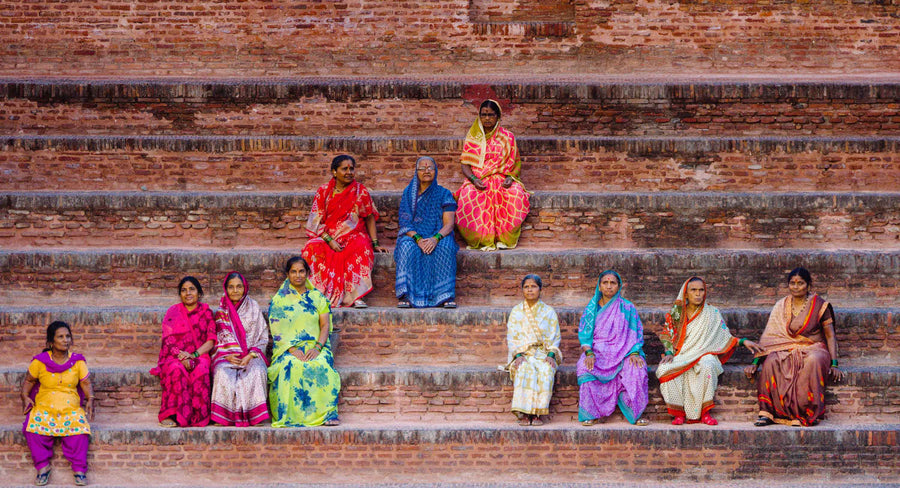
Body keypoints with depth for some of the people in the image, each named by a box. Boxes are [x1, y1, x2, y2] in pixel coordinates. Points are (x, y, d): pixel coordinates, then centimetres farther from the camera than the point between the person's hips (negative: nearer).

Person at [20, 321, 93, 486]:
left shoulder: (78, 361, 7)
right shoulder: (40, 362, 3)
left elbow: (86, 383, 8)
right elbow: (28, 381, 13)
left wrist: (90, 400, -10)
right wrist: (25, 397, -4)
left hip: (71, 407, 0)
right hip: (44, 406, 0)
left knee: (79, 428, -31)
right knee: (34, 427, -31)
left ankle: (79, 469, -23)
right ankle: (43, 467, -21)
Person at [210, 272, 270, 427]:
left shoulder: (253, 308, 10)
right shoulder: (221, 311, 11)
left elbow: (263, 338, 6)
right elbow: (216, 339, 8)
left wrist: (250, 356, -10)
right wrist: (227, 356, -12)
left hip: (251, 355, 0)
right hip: (226, 355, 0)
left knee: (256, 372, -34)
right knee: (223, 373, -34)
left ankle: (253, 415, -31)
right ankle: (226, 415, -30)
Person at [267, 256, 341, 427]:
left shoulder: (317, 296, 16)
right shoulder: (279, 300, 11)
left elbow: (325, 325, 7)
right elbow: (276, 330, 1)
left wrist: (317, 347, -13)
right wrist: (292, 349, -16)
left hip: (315, 347, 1)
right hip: (287, 348, -1)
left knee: (322, 366, -34)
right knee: (291, 367, -37)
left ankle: (327, 414, -36)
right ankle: (292, 416, -37)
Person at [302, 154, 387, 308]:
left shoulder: (361, 191, 5)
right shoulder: (323, 191, 4)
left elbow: (370, 218, 10)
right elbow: (316, 221, 1)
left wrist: (375, 243, 0)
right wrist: (330, 241, -14)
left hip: (354, 236, -1)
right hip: (328, 236, 1)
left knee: (361, 249, -36)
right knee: (312, 249, -32)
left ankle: (357, 296, -36)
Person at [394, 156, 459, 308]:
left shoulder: (444, 194, 6)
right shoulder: (408, 194, 10)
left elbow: (449, 224, -4)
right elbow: (404, 222, 1)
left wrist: (436, 238, -26)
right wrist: (418, 238, -20)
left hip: (438, 235, 0)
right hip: (413, 235, 0)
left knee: (446, 246, -35)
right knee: (407, 246, -34)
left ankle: (446, 296, -36)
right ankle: (404, 295, -41)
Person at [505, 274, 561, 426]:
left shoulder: (549, 312, 12)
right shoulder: (516, 312, 12)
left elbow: (555, 337, 6)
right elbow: (511, 337, 4)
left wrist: (551, 355, -12)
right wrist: (518, 355, -13)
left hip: (543, 354, 0)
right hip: (522, 353, 0)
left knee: (546, 371, -35)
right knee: (525, 370, -35)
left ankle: (537, 413, -35)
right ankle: (524, 414, -38)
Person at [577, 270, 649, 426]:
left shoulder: (627, 308, 8)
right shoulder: (592, 308, 11)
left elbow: (635, 333, 3)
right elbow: (585, 333, 4)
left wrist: (634, 353, -15)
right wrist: (589, 353, -15)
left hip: (622, 352, 0)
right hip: (598, 351, 0)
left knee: (636, 368, -33)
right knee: (586, 367, -34)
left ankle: (635, 414, -24)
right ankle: (591, 415, -25)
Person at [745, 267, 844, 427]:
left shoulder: (819, 305, 1)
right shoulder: (781, 306, 9)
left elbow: (830, 336, 0)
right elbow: (769, 336, 5)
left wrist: (834, 364, -12)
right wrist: (755, 362, -5)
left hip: (813, 348, -2)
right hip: (787, 350, 2)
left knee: (813, 361, -39)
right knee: (771, 361, -32)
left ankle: (810, 413, -31)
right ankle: (767, 413, -31)